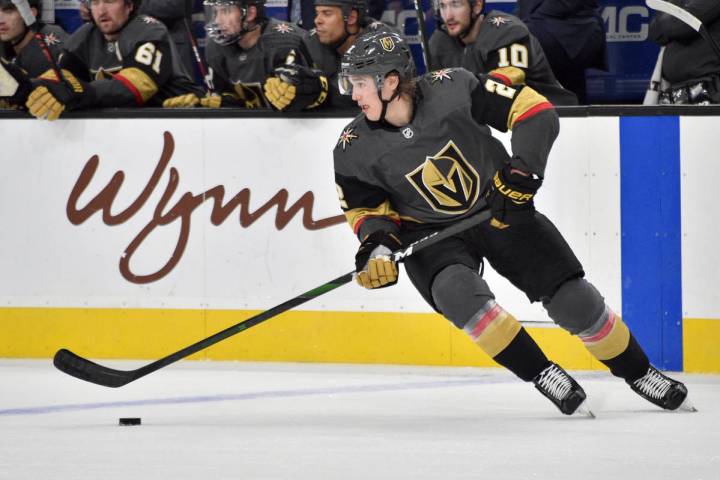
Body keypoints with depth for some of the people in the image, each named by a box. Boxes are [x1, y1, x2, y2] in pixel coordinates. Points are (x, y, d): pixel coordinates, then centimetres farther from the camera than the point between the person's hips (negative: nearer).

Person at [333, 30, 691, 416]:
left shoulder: (451, 89, -21)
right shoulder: (355, 149, -15)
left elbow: (535, 110, -16)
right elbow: (367, 208, -1)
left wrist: (522, 169, -27)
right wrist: (377, 244, -21)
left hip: (498, 210, 0)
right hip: (430, 233, 0)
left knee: (573, 300, -5)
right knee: (458, 293, -31)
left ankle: (638, 372, 19)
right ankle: (541, 372, -14)